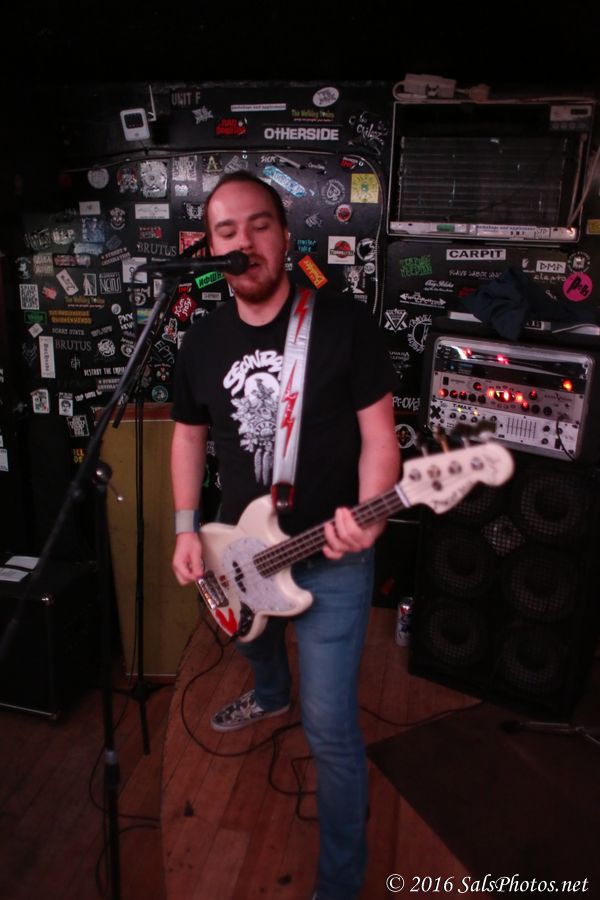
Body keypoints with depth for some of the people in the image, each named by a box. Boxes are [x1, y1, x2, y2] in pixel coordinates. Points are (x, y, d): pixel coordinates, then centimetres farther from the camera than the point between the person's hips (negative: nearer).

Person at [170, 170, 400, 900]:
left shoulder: (344, 323, -14)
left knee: (329, 726, -2)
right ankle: (271, 695, 71)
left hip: (331, 556, -5)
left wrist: (366, 519, -27)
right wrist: (187, 529, 2)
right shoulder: (201, 343, 0)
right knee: (250, 640, 34)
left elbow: (378, 433, -11)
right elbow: (189, 436, 10)